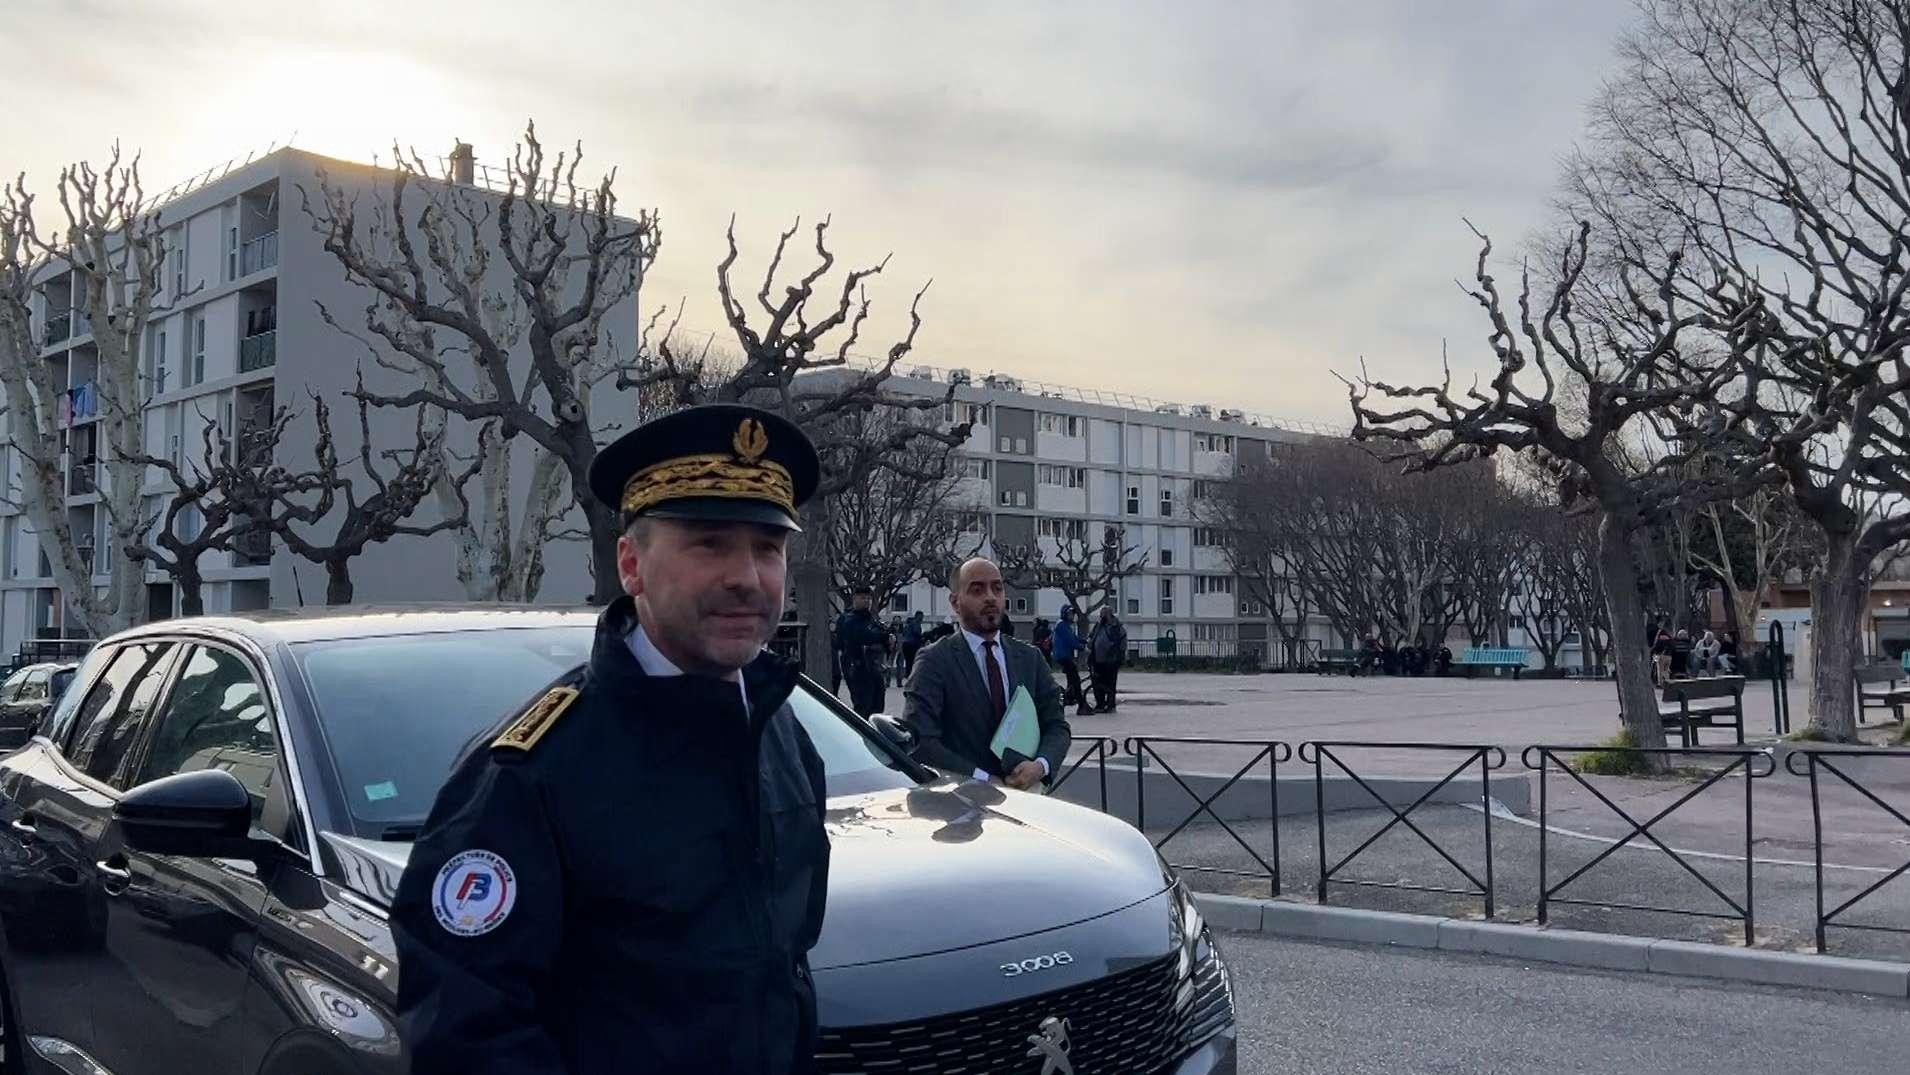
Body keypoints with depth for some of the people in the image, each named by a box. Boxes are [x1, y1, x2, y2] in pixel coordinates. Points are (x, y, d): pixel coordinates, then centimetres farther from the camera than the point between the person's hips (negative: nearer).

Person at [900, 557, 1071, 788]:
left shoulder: (1030, 657, 16)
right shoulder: (935, 661, 0)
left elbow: (1056, 726, 15)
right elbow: (920, 741, -8)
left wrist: (1040, 766, -6)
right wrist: (984, 779, -13)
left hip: (1027, 791, 3)